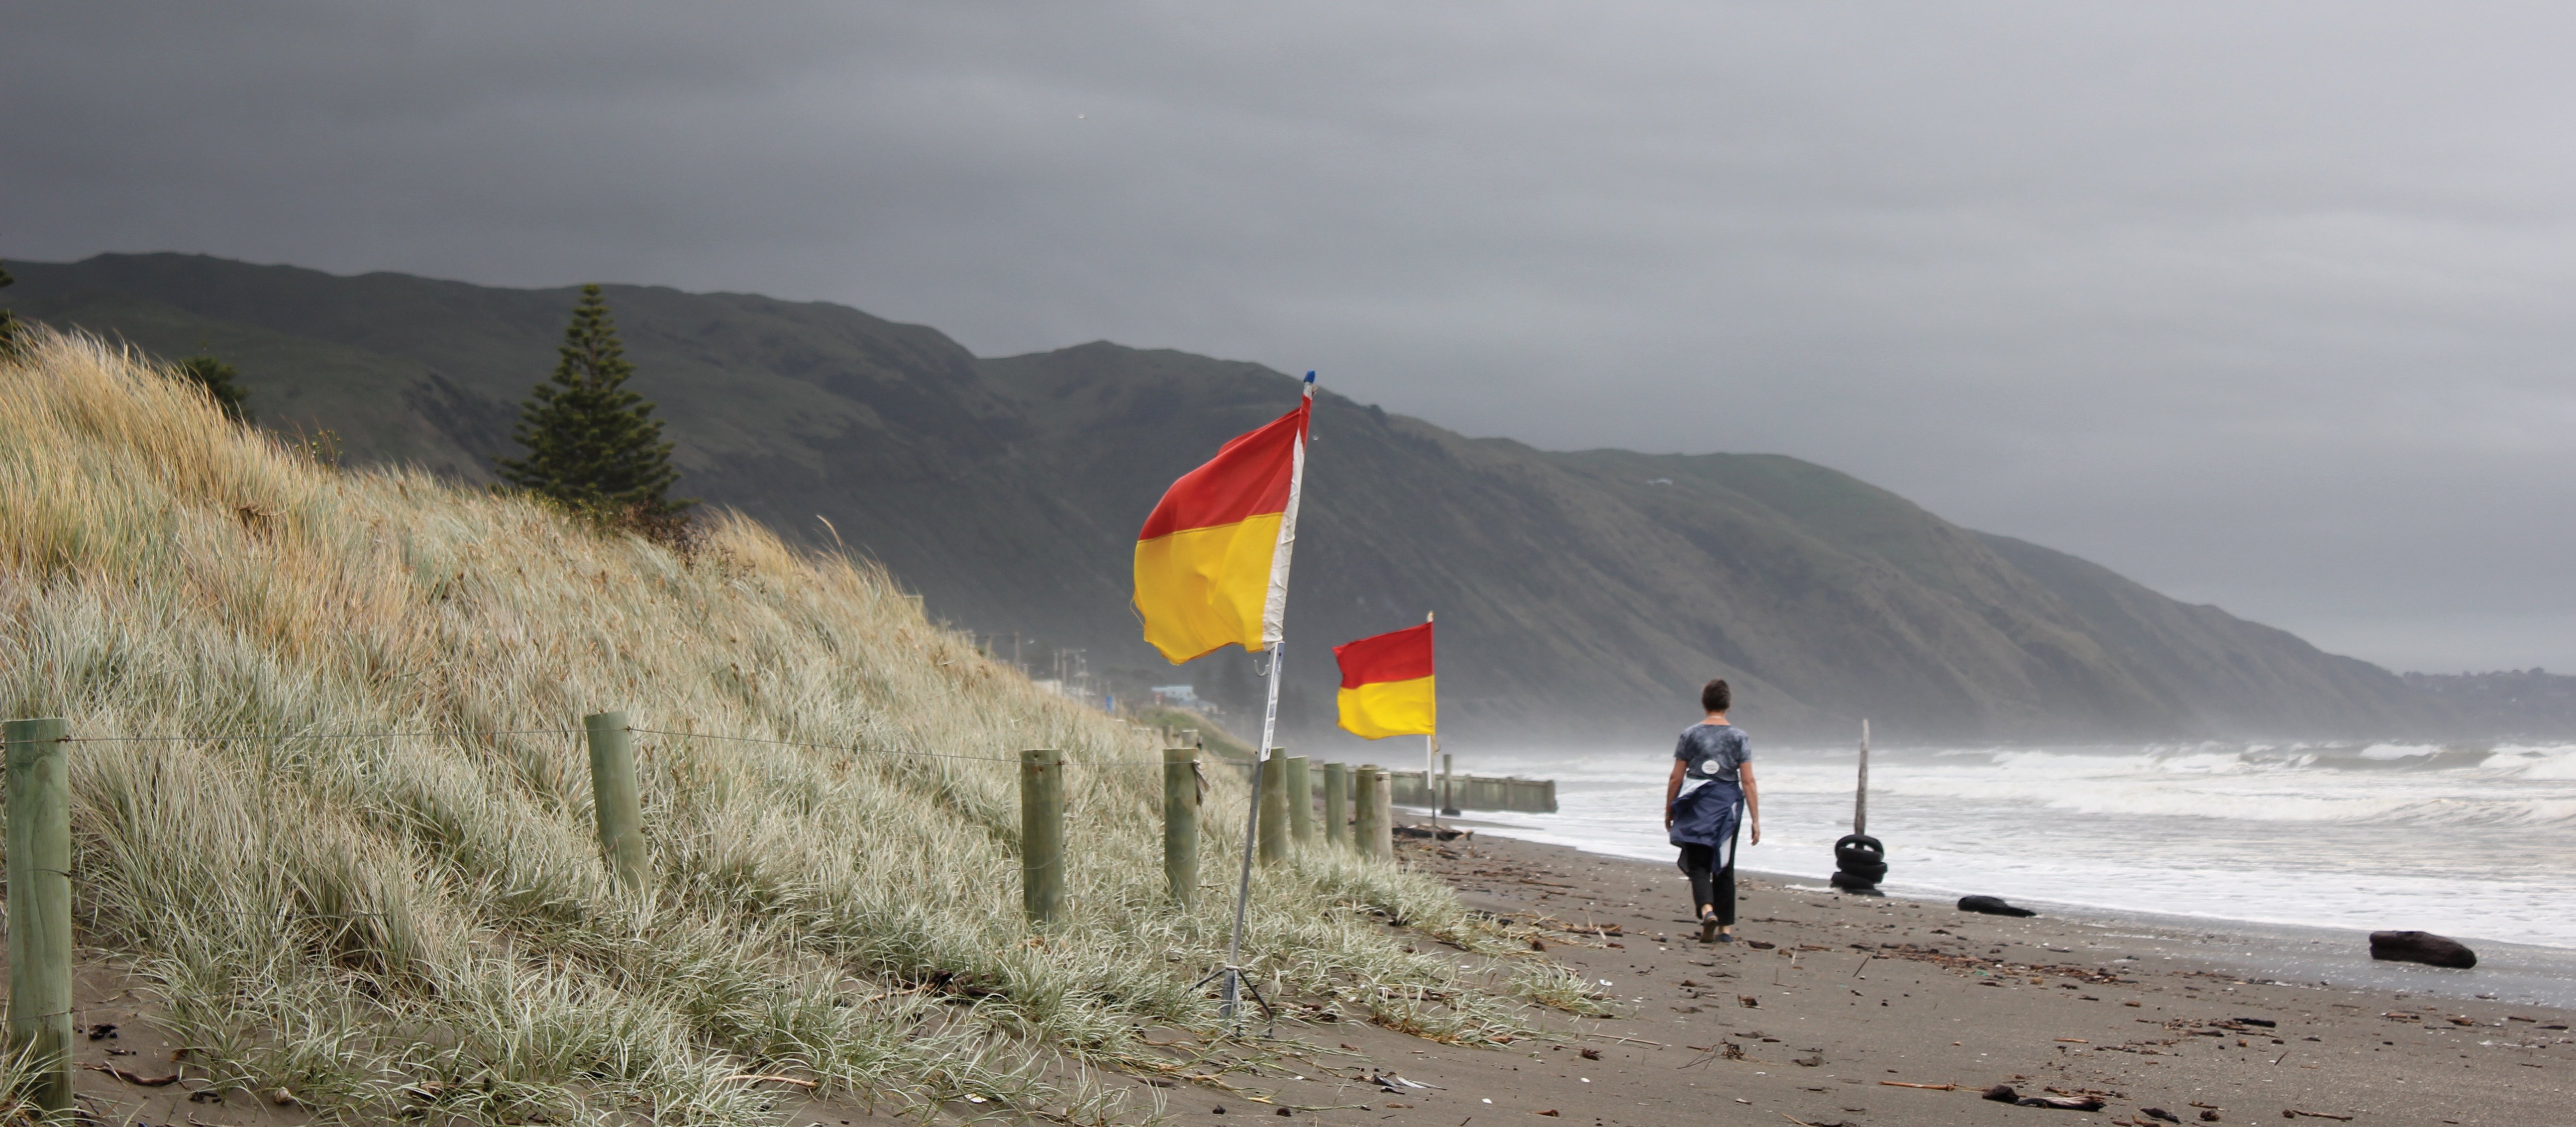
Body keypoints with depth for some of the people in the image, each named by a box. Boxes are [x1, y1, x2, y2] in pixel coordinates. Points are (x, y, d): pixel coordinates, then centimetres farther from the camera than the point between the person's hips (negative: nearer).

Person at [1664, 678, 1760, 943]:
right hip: (1727, 807, 1)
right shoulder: (1739, 737, -2)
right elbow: (1748, 782, -6)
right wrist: (1755, 820, -3)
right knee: (1724, 867, 12)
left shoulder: (1690, 735, -2)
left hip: (1697, 807, -1)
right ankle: (1726, 928, 14)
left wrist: (1669, 811, 11)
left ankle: (1707, 909, -24)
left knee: (1698, 864, 3)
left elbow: (1676, 778, -1)